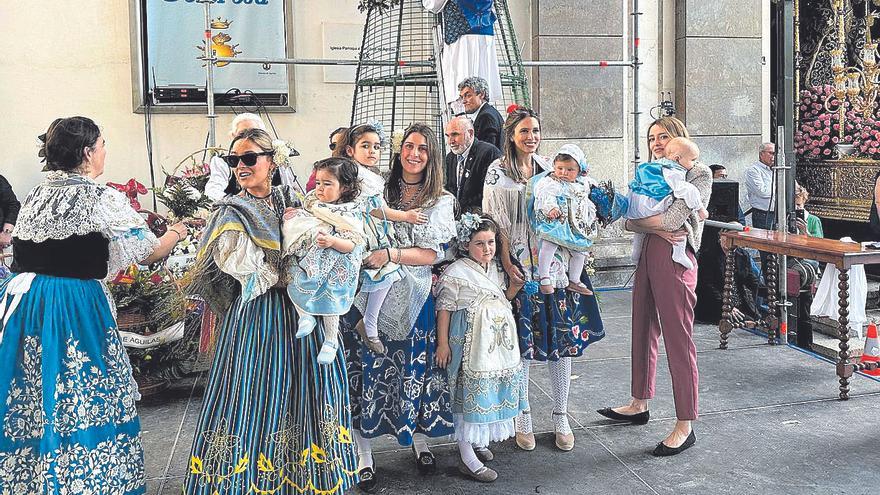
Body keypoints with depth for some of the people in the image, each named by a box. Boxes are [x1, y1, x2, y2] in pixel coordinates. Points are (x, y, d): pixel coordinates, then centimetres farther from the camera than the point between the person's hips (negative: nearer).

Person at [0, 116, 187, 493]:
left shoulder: (35, 196, 10)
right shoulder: (102, 198, -10)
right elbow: (150, 253, -5)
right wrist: (176, 232, 15)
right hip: (76, 310, -6)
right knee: (82, 403, 5)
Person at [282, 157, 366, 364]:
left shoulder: (352, 214, -12)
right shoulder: (313, 203, 6)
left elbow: (351, 245, -20)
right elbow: (302, 225, 21)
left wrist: (332, 241, -38)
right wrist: (293, 215, 0)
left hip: (333, 269, -6)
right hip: (307, 261, 6)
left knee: (328, 302, -7)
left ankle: (331, 340, 14)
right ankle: (305, 315, 4)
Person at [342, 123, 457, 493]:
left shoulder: (441, 201, 4)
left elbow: (433, 254, -6)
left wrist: (391, 254, -21)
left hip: (412, 296, 0)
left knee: (415, 367, 8)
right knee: (366, 367, -1)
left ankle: (419, 440, 30)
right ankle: (364, 455, 10)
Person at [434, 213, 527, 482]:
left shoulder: (496, 268, 9)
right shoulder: (456, 273, -14)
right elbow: (444, 308, -12)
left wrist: (513, 288, 1)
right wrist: (443, 343, -12)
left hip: (498, 342, 8)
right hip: (471, 344, -7)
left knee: (490, 393, 15)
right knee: (471, 394, -4)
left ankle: (478, 442, 33)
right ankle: (467, 459, 3)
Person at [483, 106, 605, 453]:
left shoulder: (549, 167, 12)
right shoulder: (498, 172, 1)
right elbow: (493, 222, -4)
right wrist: (506, 263, -13)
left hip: (555, 264, 4)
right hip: (519, 266, -3)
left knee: (563, 339, 4)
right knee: (521, 342, 1)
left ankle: (561, 417, 17)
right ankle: (522, 418, 14)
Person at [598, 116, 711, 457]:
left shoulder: (698, 173, -1)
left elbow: (672, 218, -16)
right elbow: (629, 222, 5)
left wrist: (639, 220, -1)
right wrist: (657, 228, -13)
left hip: (675, 259, -7)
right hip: (647, 256, 7)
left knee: (678, 342, -5)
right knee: (643, 333, 16)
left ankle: (685, 426, 2)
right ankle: (639, 405, 31)